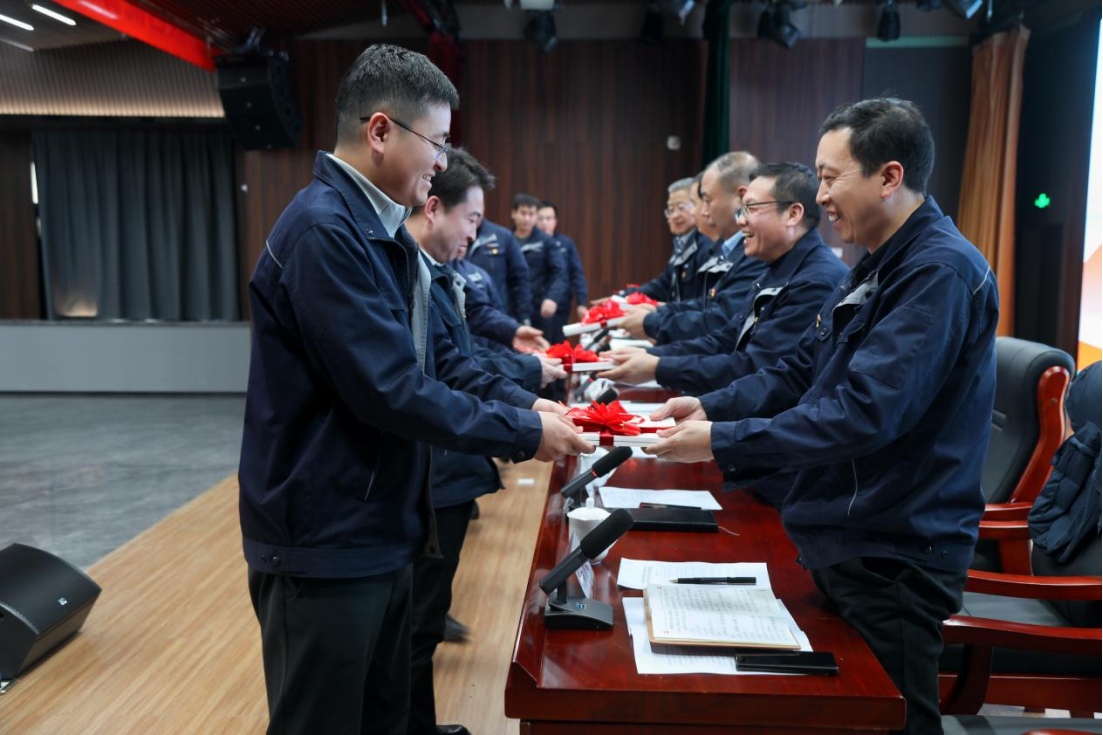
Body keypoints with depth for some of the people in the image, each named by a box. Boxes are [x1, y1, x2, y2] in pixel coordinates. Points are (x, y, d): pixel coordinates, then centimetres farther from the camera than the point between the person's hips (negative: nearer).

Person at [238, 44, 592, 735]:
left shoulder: (384, 231, 11)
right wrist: (524, 434, -17)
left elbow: (437, 357, 12)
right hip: (326, 545, -9)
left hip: (380, 530, 10)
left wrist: (525, 402, -2)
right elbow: (391, 390, -27)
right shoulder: (324, 229, -22)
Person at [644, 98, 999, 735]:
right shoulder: (881, 266, 11)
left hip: (892, 556, -9)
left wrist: (721, 441, -26)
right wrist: (709, 407, -2)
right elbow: (801, 371, 10)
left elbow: (864, 413, -29)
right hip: (843, 538, 9)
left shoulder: (941, 271, -21)